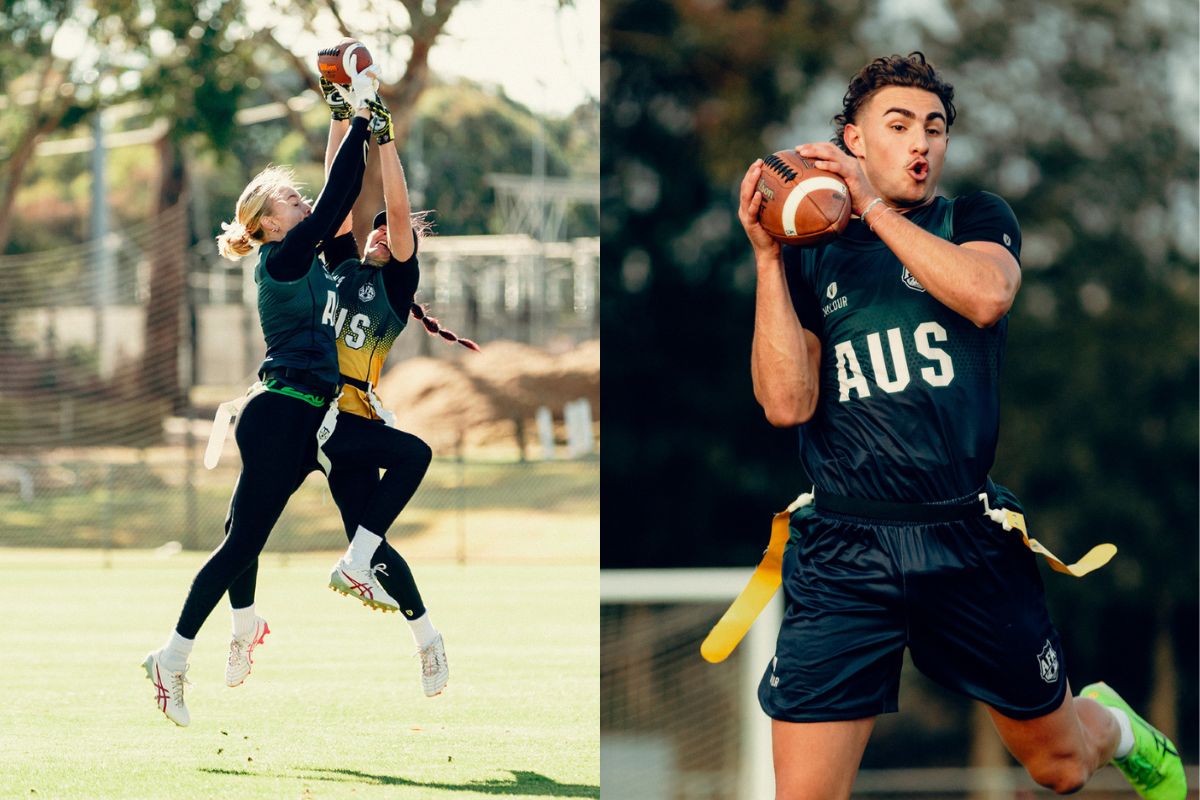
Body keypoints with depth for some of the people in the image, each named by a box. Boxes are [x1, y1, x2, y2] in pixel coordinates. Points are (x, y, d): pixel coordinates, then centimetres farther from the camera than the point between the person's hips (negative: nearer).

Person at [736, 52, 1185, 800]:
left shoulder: (975, 220, 8)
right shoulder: (810, 260, 9)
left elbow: (987, 294, -17)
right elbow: (787, 403, -5)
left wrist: (873, 207, -17)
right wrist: (768, 258, -10)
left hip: (968, 543, 0)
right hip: (843, 560, 0)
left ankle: (1116, 728, 51)